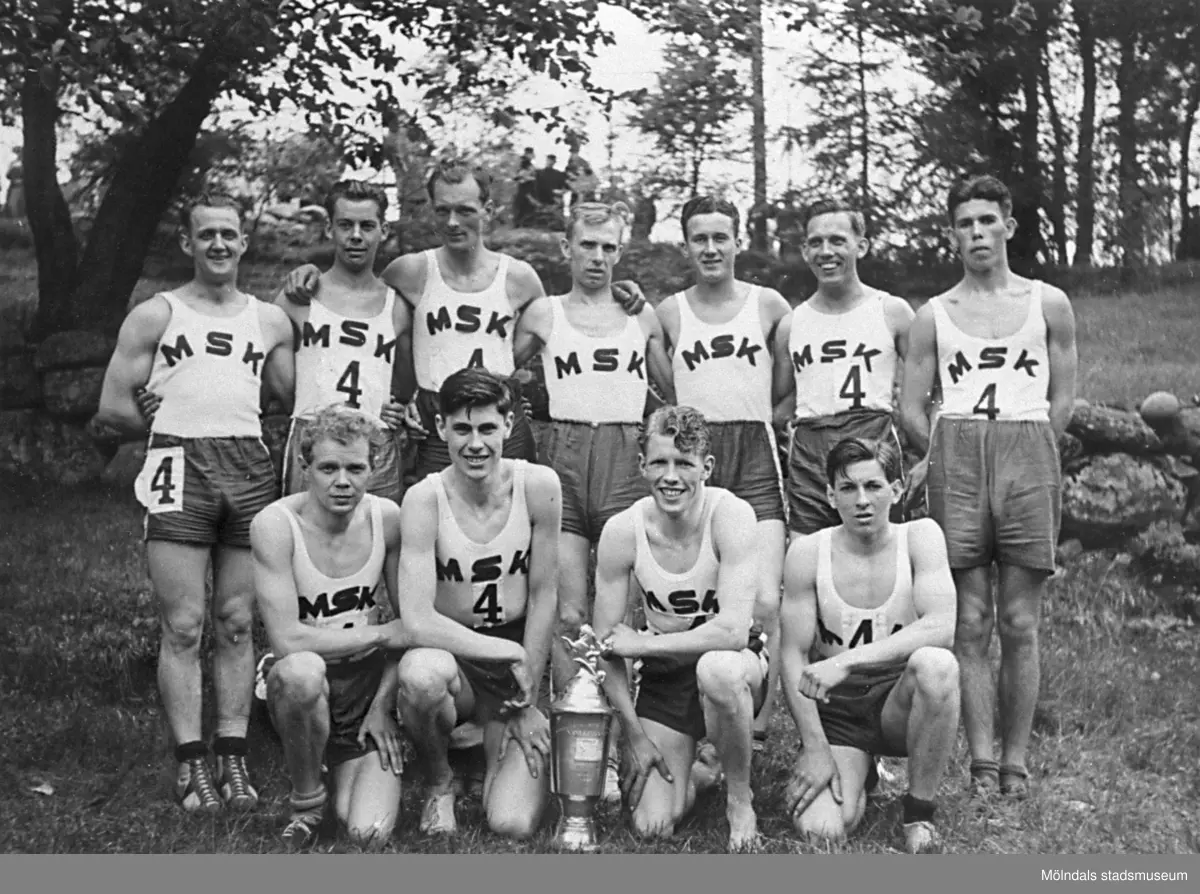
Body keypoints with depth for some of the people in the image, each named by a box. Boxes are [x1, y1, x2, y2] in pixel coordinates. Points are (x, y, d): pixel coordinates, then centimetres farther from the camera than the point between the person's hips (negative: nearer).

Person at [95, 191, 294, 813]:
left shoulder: (269, 320, 17)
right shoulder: (155, 315, 8)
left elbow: (302, 399, 18)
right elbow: (114, 406, 4)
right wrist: (175, 431, 9)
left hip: (251, 467, 3)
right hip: (181, 467, -2)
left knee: (237, 624, 4)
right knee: (183, 626, -5)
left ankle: (234, 759, 10)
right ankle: (191, 763, 1)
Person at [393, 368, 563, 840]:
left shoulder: (539, 486, -10)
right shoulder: (424, 500, -15)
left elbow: (543, 597, -3)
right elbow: (416, 619, -22)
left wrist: (528, 703, -3)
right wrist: (506, 653, -20)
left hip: (520, 658, 1)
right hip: (454, 654, -1)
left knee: (513, 826, -15)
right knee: (422, 672, -40)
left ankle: (504, 756, 24)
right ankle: (440, 782, -5)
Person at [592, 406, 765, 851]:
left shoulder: (730, 515, -21)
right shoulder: (621, 532, -13)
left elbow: (733, 631, -31)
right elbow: (605, 645, -6)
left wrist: (642, 644, -23)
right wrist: (634, 736, -8)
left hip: (732, 666, -2)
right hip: (663, 676, 2)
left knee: (717, 669, -41)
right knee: (652, 827, -11)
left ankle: (740, 796, -12)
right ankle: (700, 772, 26)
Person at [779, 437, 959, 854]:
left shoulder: (920, 537, -7)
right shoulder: (807, 552, -5)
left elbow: (941, 628, -22)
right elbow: (794, 657, -5)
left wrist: (847, 661, -31)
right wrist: (815, 748, -14)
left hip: (900, 701, -1)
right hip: (836, 708, 1)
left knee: (936, 664, -36)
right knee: (820, 828, -23)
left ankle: (919, 813, -14)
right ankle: (857, 774, 18)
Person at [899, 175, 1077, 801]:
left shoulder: (1049, 304, 11)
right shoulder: (933, 315, 12)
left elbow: (1062, 399, 12)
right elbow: (912, 409, 11)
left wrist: (1026, 455, 9)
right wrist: (950, 460, 8)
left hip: (1028, 452, -1)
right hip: (954, 456, 1)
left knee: (1019, 624, -1)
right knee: (969, 623, -1)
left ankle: (1015, 759, 7)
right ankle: (980, 761, 3)